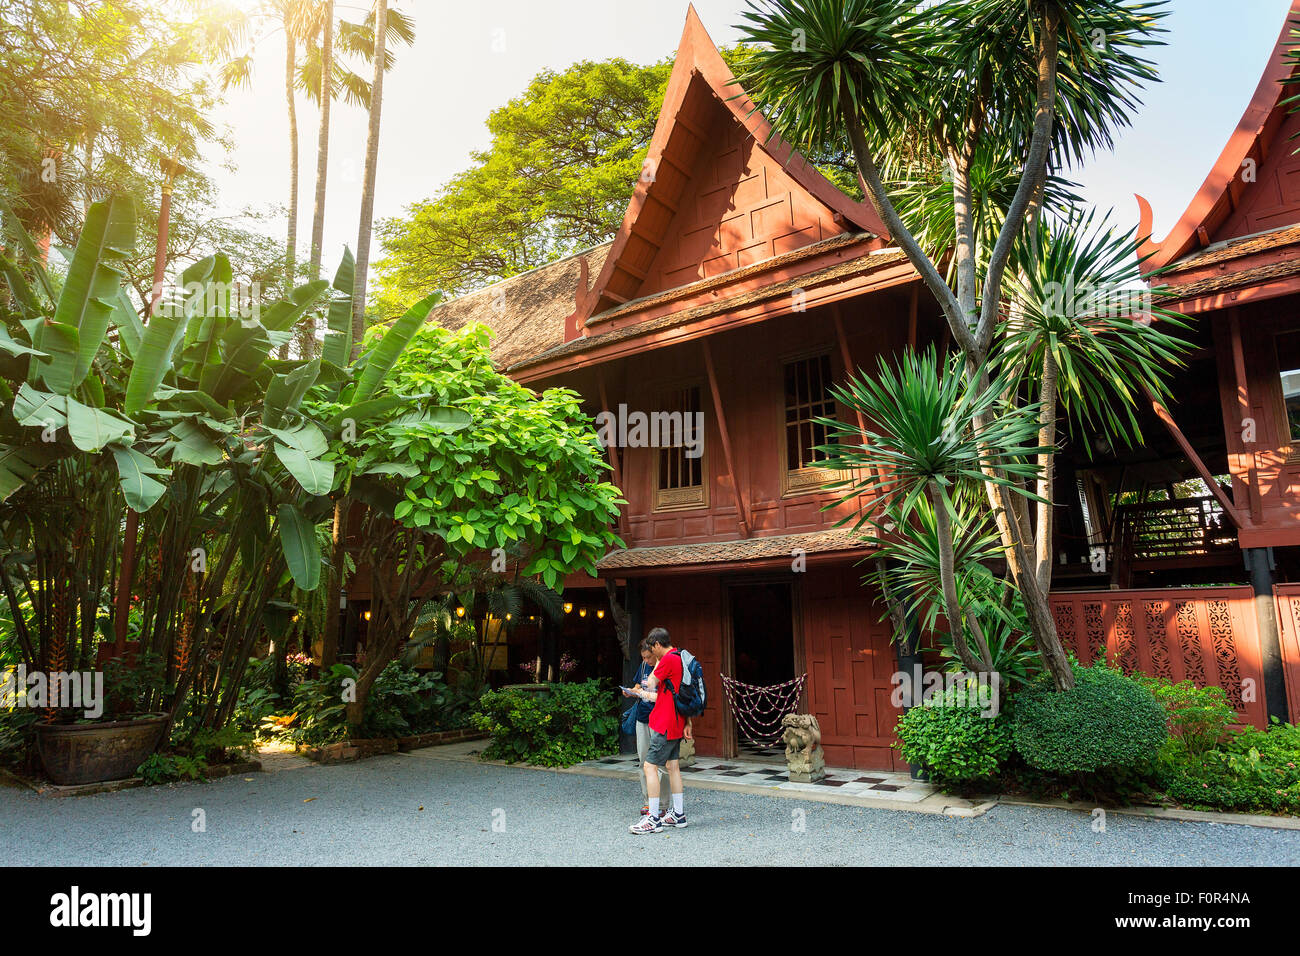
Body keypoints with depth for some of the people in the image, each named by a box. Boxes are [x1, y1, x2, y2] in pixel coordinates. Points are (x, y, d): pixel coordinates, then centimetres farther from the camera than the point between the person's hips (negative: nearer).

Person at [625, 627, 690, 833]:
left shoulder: (668, 659, -16)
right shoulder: (680, 658, 14)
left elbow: (650, 684, -9)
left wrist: (657, 663, 2)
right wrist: (641, 694, 25)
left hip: (665, 723, -10)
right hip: (677, 723, 10)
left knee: (650, 766, -7)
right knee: (672, 766, 15)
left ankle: (653, 819, -6)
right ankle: (678, 814, 21)